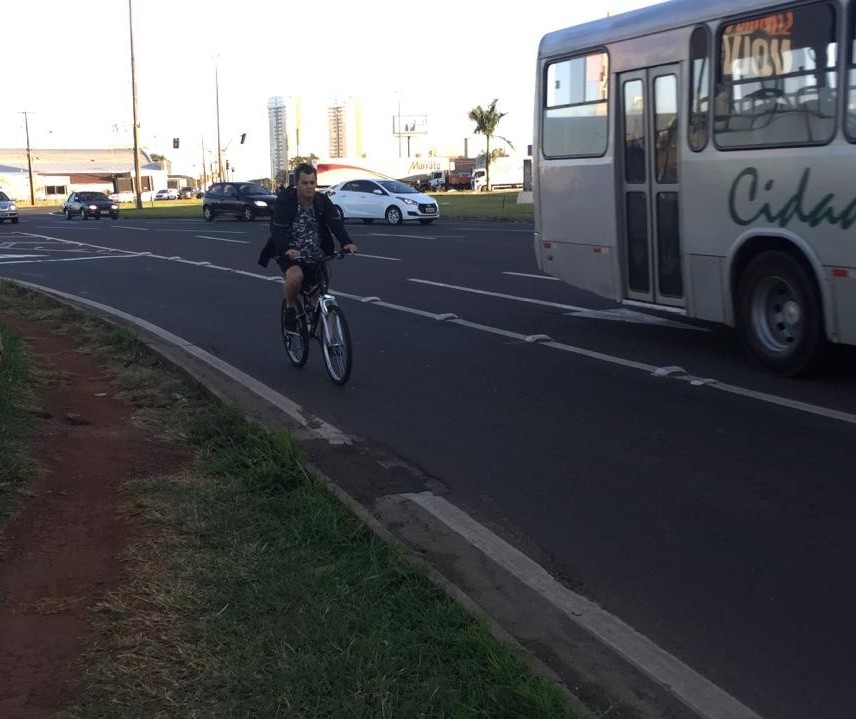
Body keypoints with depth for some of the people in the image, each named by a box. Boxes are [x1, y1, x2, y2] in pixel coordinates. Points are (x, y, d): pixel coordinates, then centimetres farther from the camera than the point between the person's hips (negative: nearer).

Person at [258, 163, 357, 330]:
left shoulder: (322, 201, -4)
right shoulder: (284, 201, -15)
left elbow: (335, 222, -16)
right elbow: (279, 229, -24)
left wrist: (346, 242, -36)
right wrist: (287, 249, -44)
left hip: (315, 256, 4)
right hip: (290, 253, -4)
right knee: (295, 275, -33)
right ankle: (290, 307, -8)